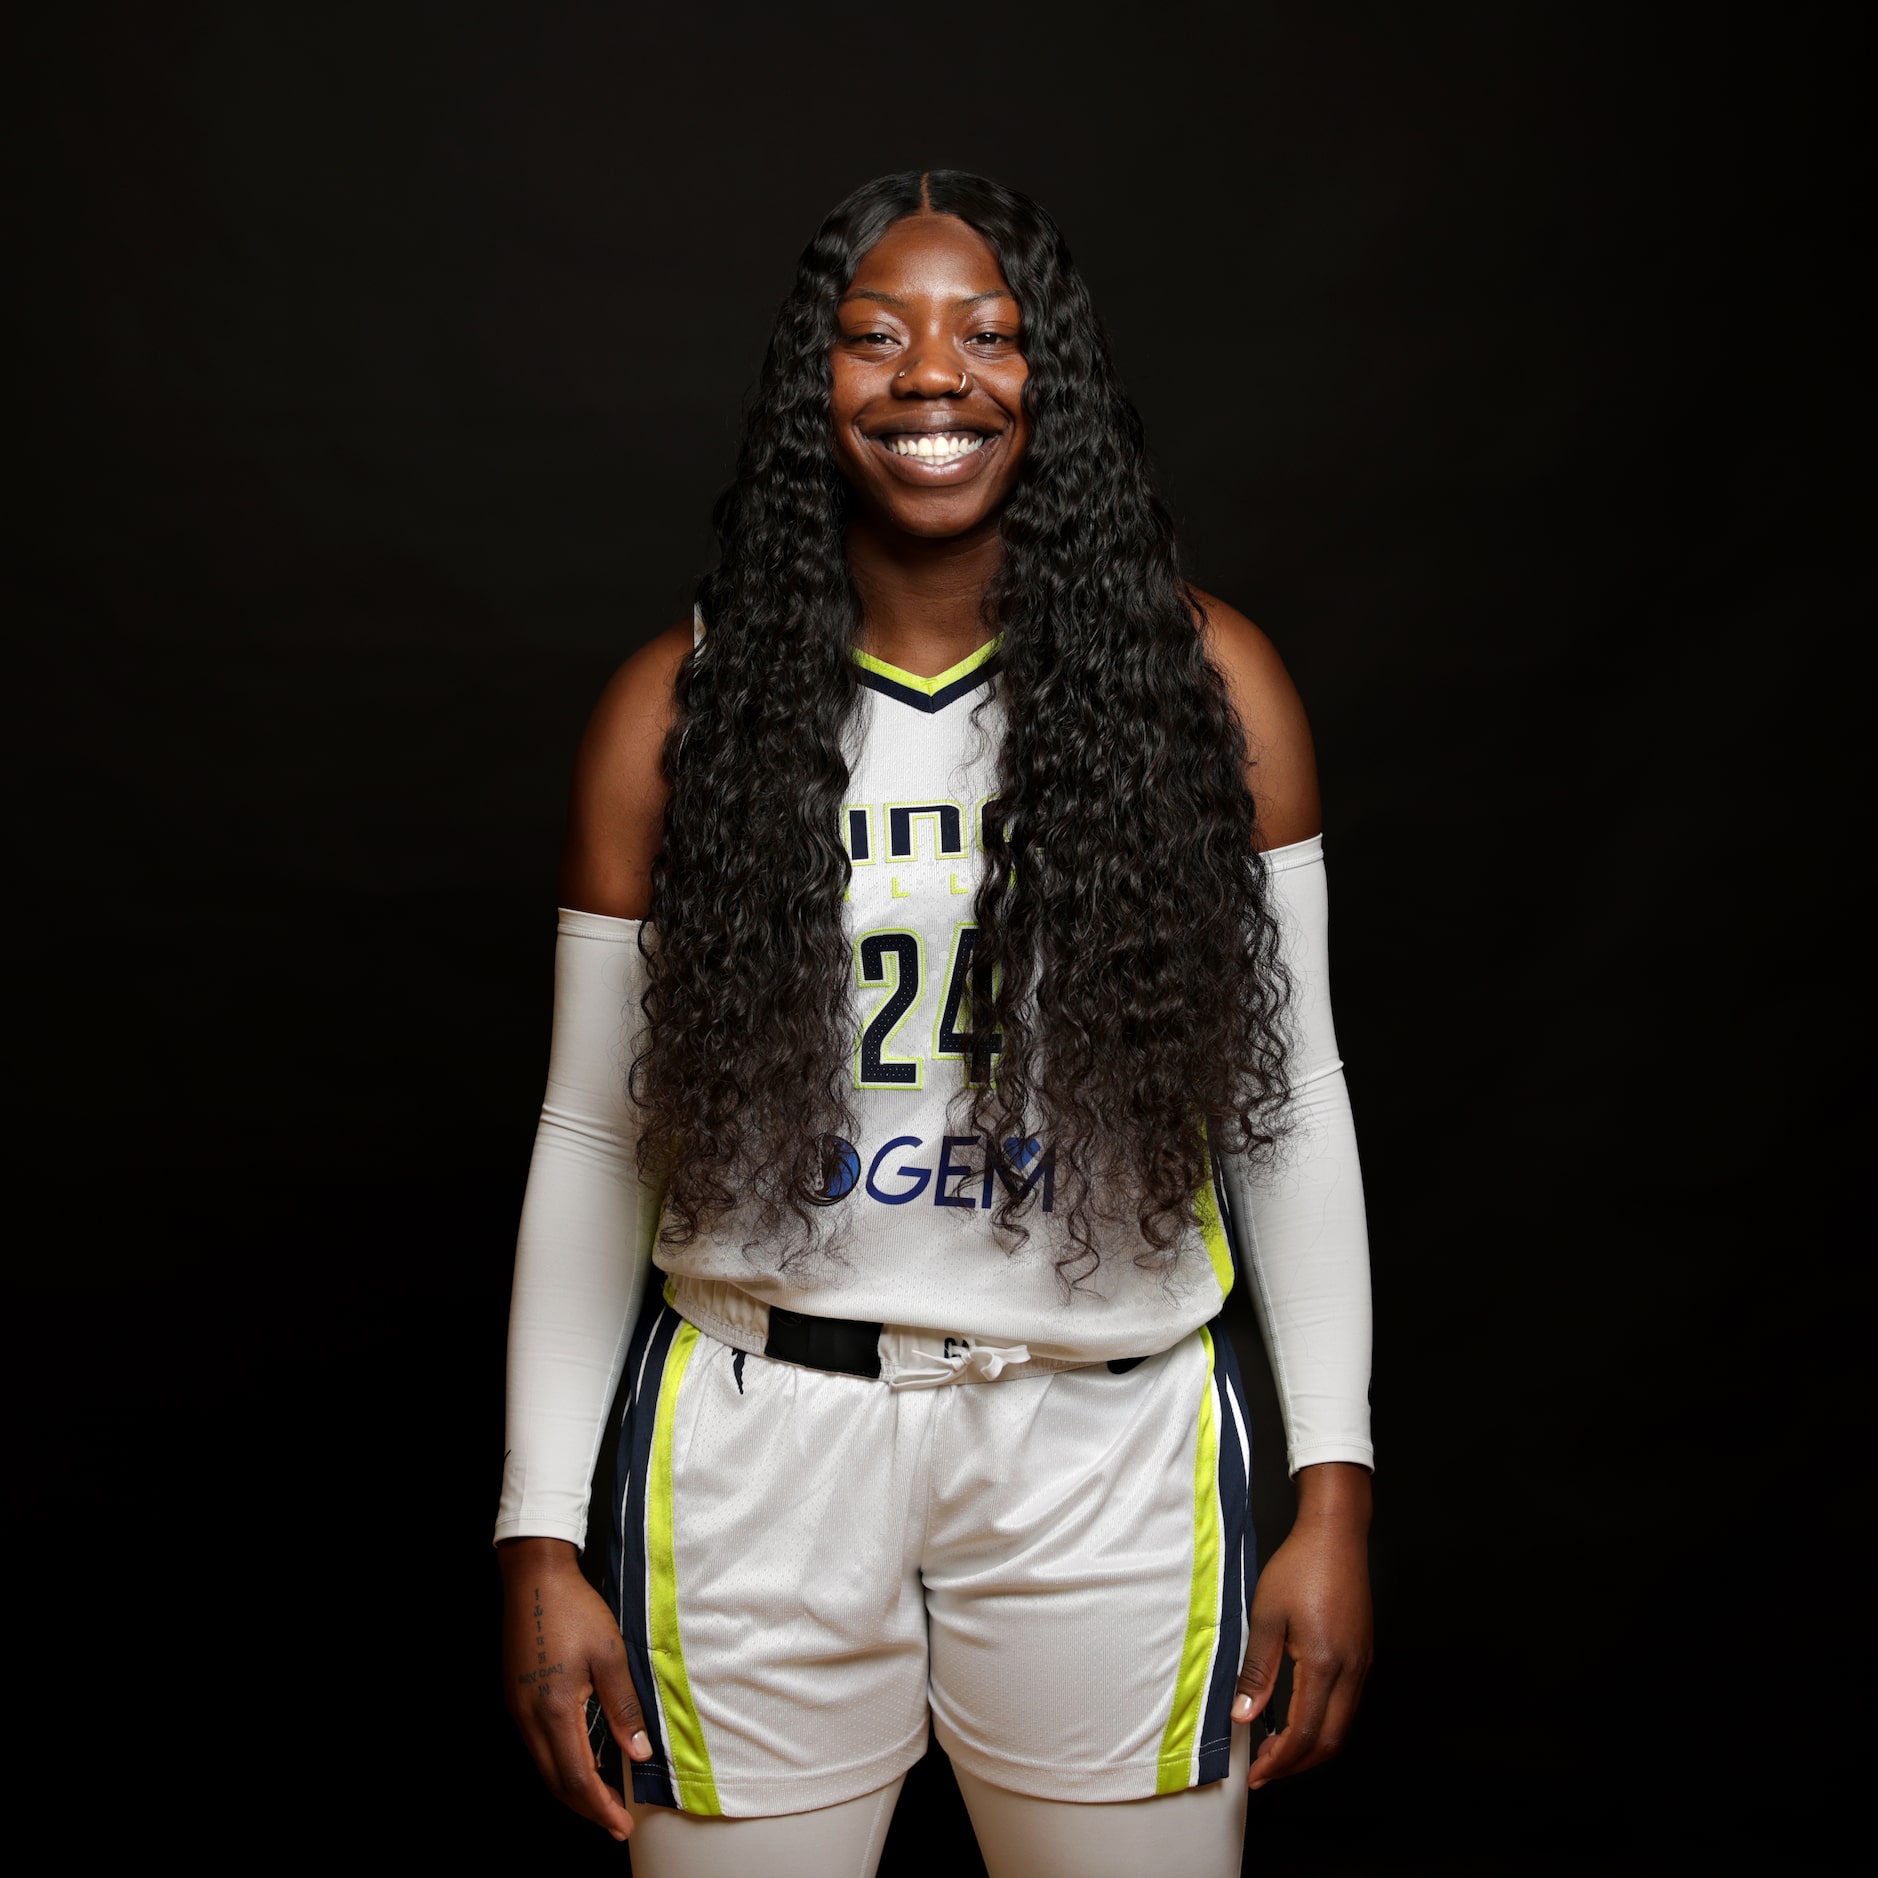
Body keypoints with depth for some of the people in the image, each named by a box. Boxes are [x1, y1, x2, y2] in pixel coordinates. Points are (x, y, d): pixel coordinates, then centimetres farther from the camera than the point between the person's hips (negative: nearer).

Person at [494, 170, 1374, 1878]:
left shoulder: (1205, 683, 0)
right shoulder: (682, 705, -1)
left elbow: (1291, 1097, 3)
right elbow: (594, 1137, 2)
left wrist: (1335, 1491, 0)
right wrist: (542, 1534, 0)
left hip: (1113, 1438, 1)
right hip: (758, 1438, 0)